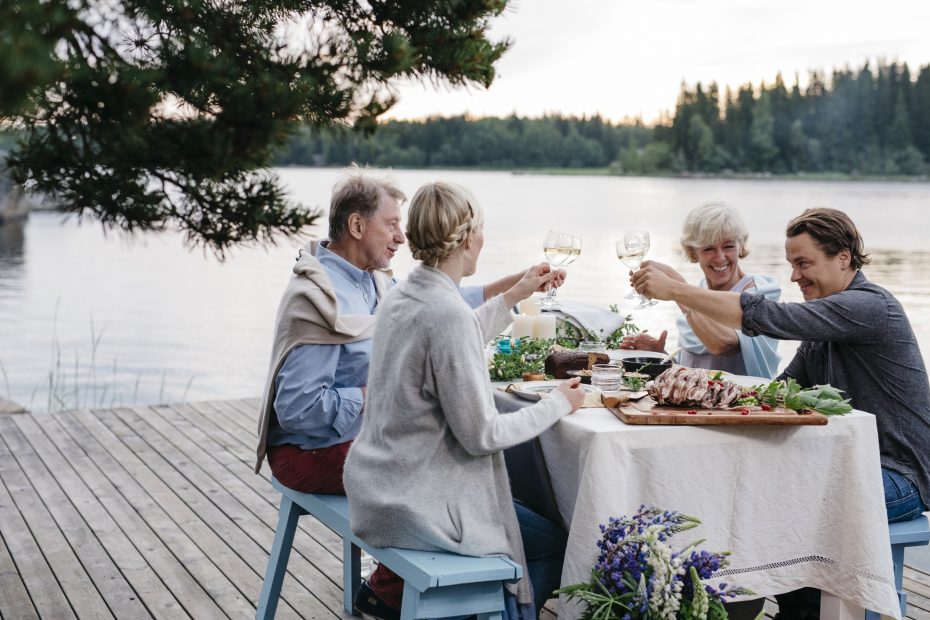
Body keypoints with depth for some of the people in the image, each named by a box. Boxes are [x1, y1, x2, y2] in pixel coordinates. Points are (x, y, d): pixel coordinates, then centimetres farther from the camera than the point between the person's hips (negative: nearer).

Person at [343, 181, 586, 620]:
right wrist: (558, 404, -9)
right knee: (556, 544, 4)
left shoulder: (401, 298, 3)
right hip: (414, 506, -9)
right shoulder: (448, 313, -24)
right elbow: (481, 434, -21)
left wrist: (512, 297, 28)